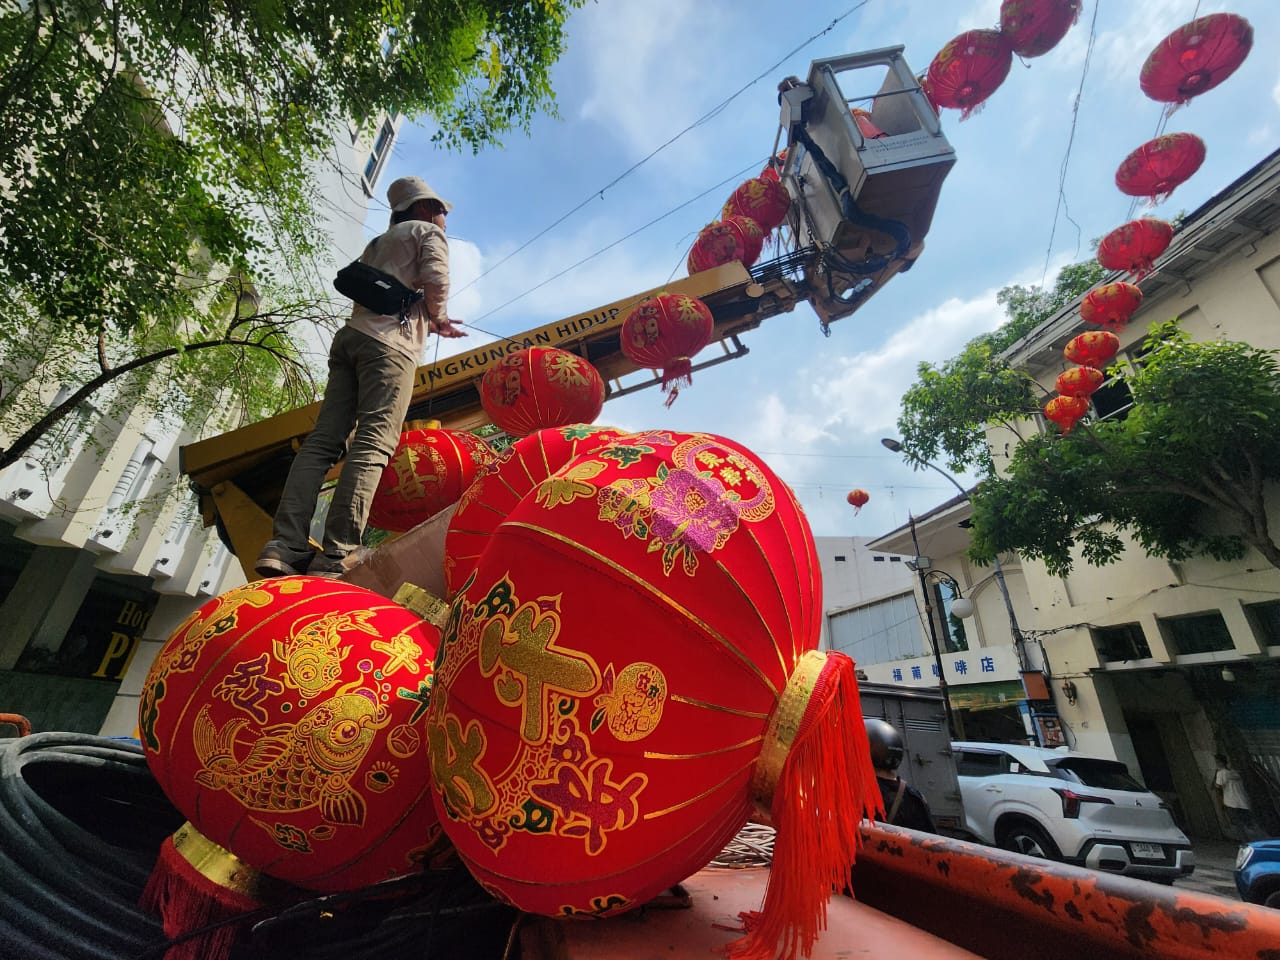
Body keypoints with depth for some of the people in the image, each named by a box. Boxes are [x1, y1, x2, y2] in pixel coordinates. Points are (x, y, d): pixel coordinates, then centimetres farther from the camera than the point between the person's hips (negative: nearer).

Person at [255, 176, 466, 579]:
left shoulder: (380, 241, 36)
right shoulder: (429, 232, 15)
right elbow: (436, 282, -5)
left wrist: (432, 323, 33)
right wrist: (437, 317, 13)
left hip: (353, 333, 7)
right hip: (390, 345, -7)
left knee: (323, 440, -5)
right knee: (372, 444, -19)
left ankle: (284, 545, -16)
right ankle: (336, 556, -28)